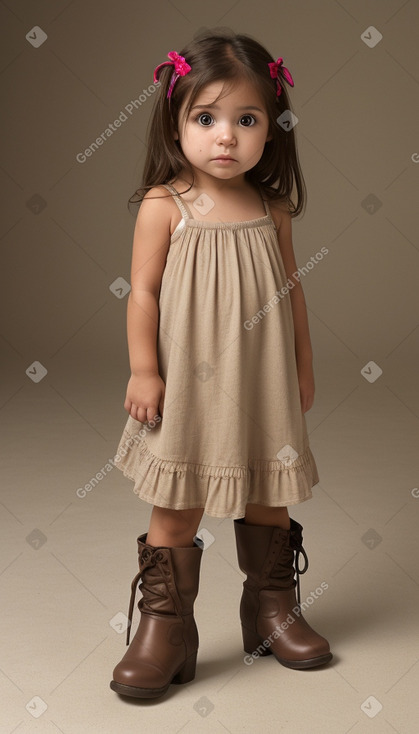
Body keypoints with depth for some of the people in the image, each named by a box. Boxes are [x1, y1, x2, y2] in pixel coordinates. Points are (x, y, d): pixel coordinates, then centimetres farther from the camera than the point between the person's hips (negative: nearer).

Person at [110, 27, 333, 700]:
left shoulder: (273, 208, 3)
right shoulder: (165, 205, -8)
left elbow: (291, 287, 10)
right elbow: (143, 291, -7)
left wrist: (303, 366, 12)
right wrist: (143, 370, -10)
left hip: (262, 385, 4)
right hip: (188, 385, -3)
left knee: (268, 498, 15)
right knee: (176, 507, 3)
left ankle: (273, 608, 33)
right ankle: (166, 626, 16)